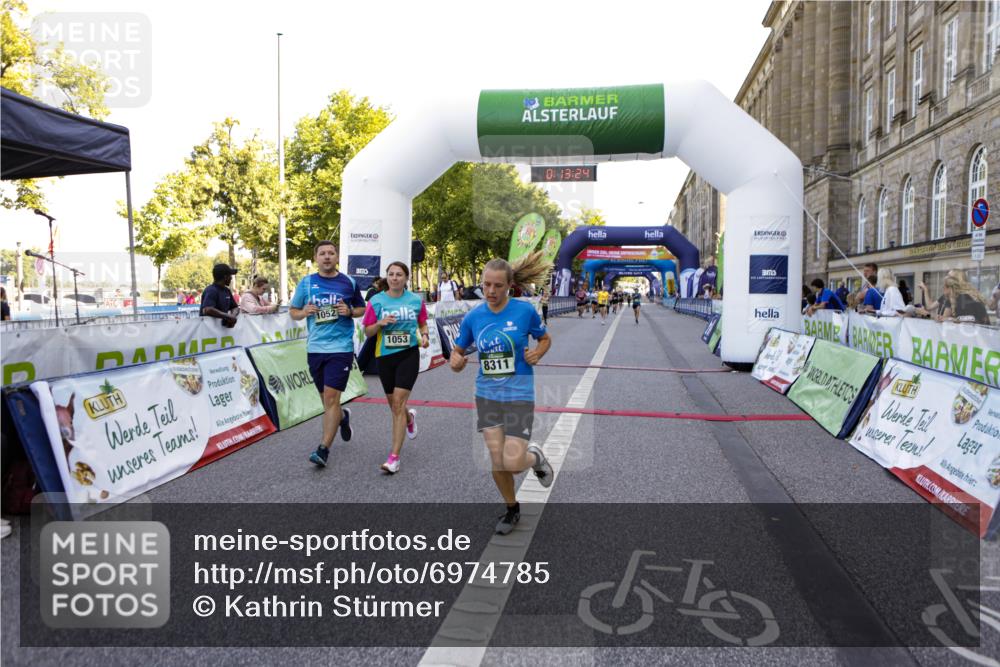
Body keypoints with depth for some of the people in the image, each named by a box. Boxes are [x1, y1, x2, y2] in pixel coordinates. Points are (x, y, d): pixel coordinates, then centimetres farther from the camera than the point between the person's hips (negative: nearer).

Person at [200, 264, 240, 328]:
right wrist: (228, 316, -23)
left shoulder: (227, 291, 11)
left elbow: (235, 308, 13)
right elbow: (207, 310, -28)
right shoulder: (211, 290, -14)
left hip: (222, 326, 7)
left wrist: (233, 316, -10)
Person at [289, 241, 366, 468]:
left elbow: (361, 308, 13)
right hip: (315, 347, 3)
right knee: (327, 398, 14)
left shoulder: (348, 282, 1)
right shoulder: (306, 283, 4)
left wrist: (350, 311, -8)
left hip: (341, 348, -3)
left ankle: (323, 449, -3)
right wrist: (304, 312, -10)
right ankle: (343, 417, 47)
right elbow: (292, 311, 12)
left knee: (331, 398, -10)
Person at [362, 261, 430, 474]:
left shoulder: (416, 300, 0)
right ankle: (410, 417, 53)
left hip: (409, 354, -2)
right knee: (394, 405, 15)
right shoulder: (376, 301, -1)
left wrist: (425, 336, -6)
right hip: (385, 356, 2)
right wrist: (380, 323, -17)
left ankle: (394, 457, -8)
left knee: (398, 404, -12)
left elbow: (423, 323, 15)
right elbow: (367, 332, 3)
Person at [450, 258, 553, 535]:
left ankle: (535, 456, 26)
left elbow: (545, 338, 8)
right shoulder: (472, 317, -2)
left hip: (519, 395, -3)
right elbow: (458, 352, 8)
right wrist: (455, 361, -15)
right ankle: (512, 509, 32)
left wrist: (537, 353, -13)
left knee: (513, 463, -11)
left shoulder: (525, 310, -9)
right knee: (497, 461, 5)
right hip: (487, 395, 3)